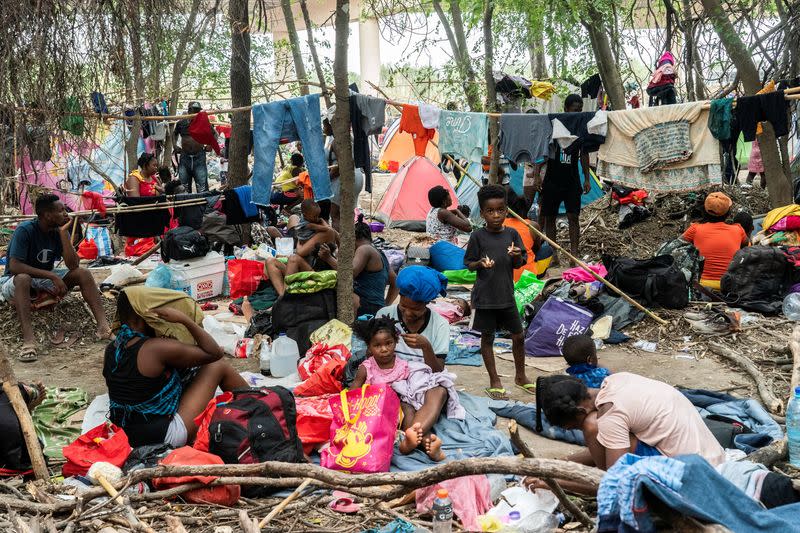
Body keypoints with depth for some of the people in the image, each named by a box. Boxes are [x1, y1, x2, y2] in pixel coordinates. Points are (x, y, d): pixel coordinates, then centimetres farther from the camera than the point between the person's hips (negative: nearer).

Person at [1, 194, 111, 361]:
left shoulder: (59, 231, -5)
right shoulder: (25, 230, -21)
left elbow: (73, 265, -15)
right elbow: (14, 266, -31)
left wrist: (64, 233, -21)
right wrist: (52, 276, -35)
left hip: (46, 278, 5)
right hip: (16, 280, -5)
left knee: (83, 273, -15)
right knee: (23, 279, -40)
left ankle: (103, 326, -30)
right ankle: (28, 340, -51)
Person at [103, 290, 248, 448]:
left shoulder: (110, 350, 0)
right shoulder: (156, 349, -23)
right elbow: (215, 352, -15)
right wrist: (183, 319, -13)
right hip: (164, 436, -8)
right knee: (218, 366, 1)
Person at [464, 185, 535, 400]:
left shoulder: (512, 234, 0)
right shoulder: (478, 236, -8)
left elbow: (519, 264, 5)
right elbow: (469, 264, -3)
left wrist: (516, 257, -17)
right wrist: (480, 264, -23)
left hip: (506, 294, 3)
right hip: (485, 296, -3)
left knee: (518, 335, 11)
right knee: (487, 337, 8)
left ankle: (520, 376, 32)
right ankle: (494, 381, 22)